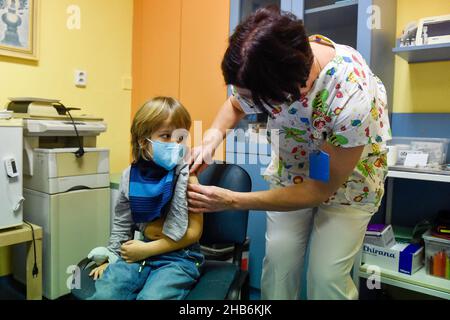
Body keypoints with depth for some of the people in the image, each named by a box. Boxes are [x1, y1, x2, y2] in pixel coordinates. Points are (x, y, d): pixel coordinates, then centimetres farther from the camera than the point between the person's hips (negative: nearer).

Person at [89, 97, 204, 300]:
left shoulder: (185, 175, -12)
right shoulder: (130, 175, 1)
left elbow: (194, 232, -13)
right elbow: (121, 224, 14)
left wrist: (146, 249, -12)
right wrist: (111, 258, 11)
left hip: (178, 258, -3)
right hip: (139, 254, 3)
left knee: (150, 297, -27)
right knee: (103, 294, -19)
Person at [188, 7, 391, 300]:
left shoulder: (352, 98, -37)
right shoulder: (264, 66, -23)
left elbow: (321, 190, -25)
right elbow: (235, 106, 1)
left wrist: (231, 201, -26)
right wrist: (213, 136, -22)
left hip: (348, 175, -3)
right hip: (292, 166, 4)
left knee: (326, 276, -10)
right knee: (279, 261, -5)